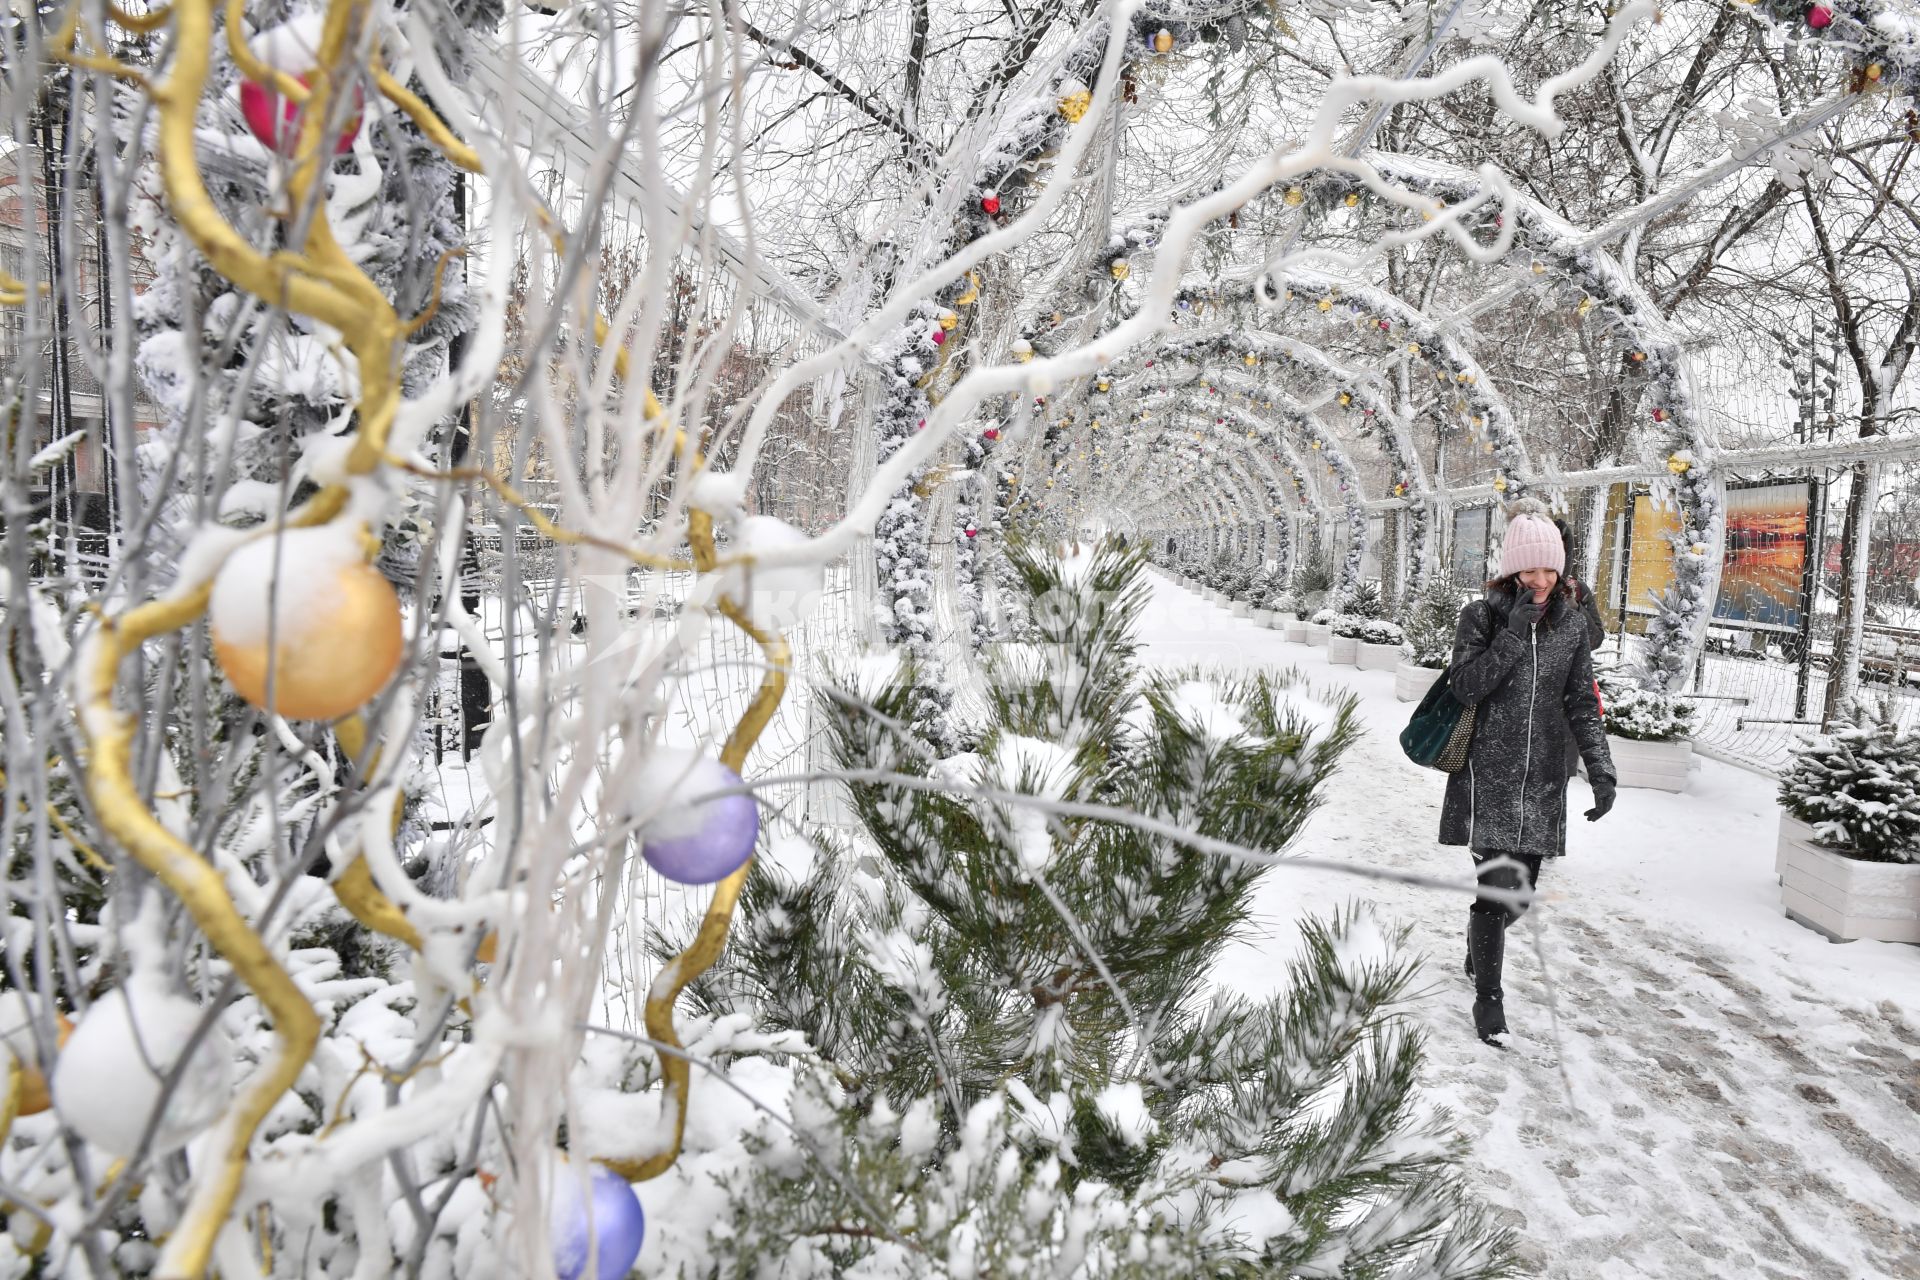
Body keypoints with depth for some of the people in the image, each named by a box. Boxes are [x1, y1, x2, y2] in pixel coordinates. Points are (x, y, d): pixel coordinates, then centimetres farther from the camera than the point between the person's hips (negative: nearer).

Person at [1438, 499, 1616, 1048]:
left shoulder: (1571, 623, 6)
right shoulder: (1481, 615, -4)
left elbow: (1582, 703, 7)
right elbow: (1465, 686, -12)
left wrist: (1601, 770, -2)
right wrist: (1513, 633, -19)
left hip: (1543, 777, 4)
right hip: (1488, 774, -4)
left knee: (1520, 890, 10)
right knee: (1498, 886, -10)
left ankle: (1478, 946, 41)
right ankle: (1488, 998, 6)